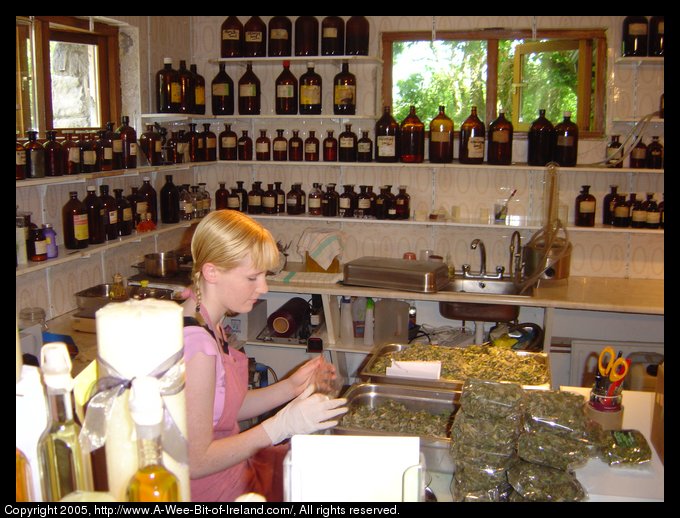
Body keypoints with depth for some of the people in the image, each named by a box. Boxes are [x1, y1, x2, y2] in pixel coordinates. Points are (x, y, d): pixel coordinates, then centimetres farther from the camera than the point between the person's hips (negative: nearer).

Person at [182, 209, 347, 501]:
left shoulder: (207, 325, 3)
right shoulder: (195, 345, -27)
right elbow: (196, 462, -24)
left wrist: (291, 387, -2)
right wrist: (284, 424, -24)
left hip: (233, 465, 9)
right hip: (215, 491, -9)